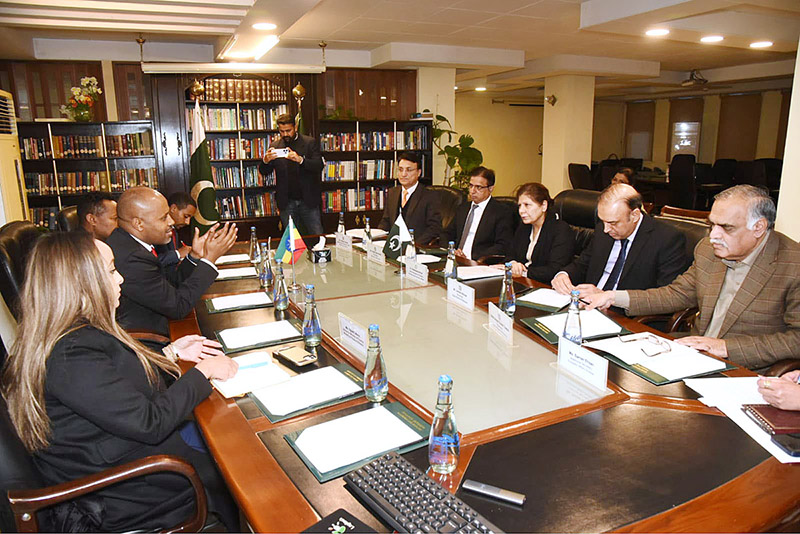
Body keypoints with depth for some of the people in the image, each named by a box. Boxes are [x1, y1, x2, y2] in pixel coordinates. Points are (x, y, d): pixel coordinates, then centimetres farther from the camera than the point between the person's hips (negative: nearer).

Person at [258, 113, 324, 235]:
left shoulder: (310, 142, 1)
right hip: (287, 202, 2)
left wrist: (300, 160, -29)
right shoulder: (275, 147, 7)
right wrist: (266, 161, -20)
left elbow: (319, 165, -11)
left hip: (308, 201, -2)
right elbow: (264, 172, 3)